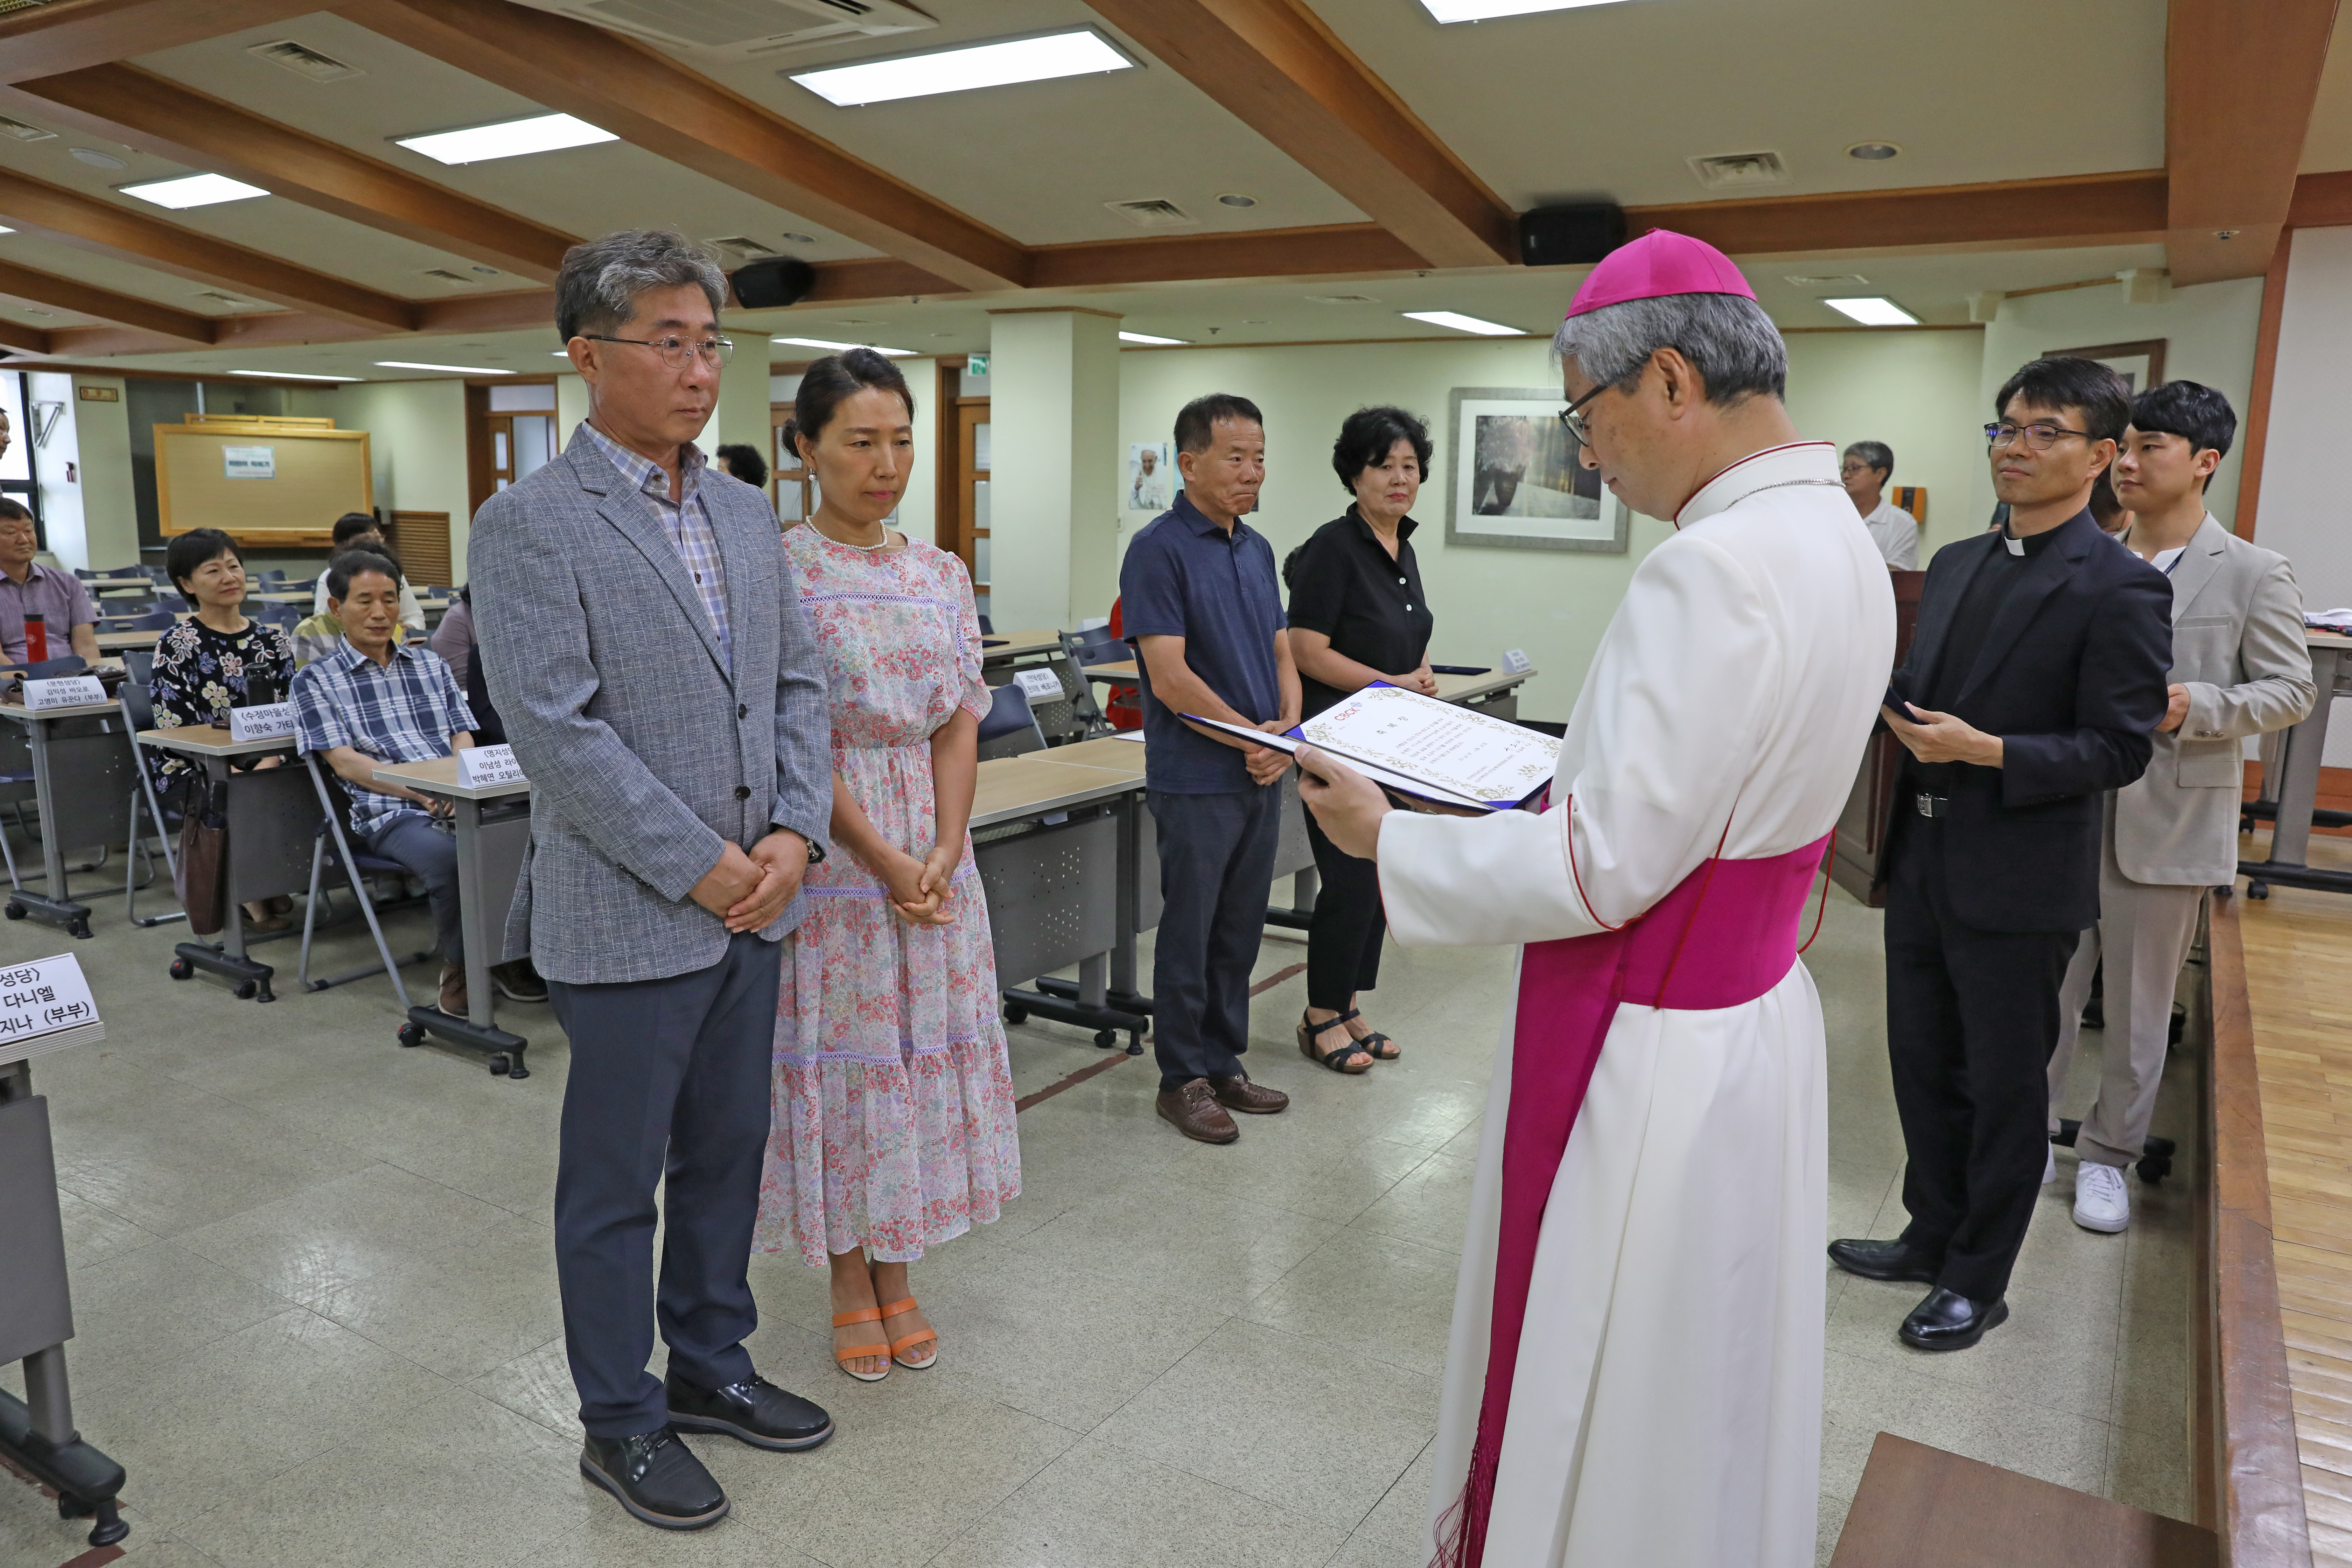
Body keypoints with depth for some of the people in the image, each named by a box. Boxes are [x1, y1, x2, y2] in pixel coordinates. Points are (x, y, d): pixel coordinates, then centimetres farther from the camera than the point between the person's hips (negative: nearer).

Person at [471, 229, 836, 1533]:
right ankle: (621, 1425, 28)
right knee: (616, 1186, 10)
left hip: (749, 905, 7)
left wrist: (794, 836, -5)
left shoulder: (745, 515, 9)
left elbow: (796, 683, 9)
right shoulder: (530, 524, -12)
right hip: (627, 920, -6)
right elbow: (558, 731, -18)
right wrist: (703, 868, -17)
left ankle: (710, 1366, 39)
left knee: (725, 1157, 19)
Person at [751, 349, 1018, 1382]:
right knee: (839, 1056, 5)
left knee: (920, 1049, 11)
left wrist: (944, 852, -10)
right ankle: (850, 1284, 24)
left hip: (936, 851, 5)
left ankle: (897, 1274, 28)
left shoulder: (940, 574, 7)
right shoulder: (777, 573, -8)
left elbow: (959, 724, 4)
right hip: (829, 852, -4)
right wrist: (886, 859, -16)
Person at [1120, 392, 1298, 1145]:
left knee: (1239, 933, 15)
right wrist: (1253, 738, -14)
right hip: (1196, 780, -7)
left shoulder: (1257, 548, 12)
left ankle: (1225, 1064, 27)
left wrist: (1287, 731, -5)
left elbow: (1281, 650, 14)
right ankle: (1183, 1080, 17)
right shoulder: (1159, 549, -13)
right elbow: (1169, 676, -18)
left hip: (1261, 776, 7)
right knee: (1189, 934, 4)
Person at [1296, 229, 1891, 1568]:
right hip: (1759, 1016, 9)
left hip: (1648, 1056, -9)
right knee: (1710, 1382, 26)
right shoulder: (1839, 541, 6)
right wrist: (1543, 775, 10)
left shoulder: (1715, 570, -26)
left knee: (1591, 1406, 11)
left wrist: (1388, 837, -12)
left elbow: (1602, 871, -24)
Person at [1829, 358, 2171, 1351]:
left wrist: (1984, 749, -25)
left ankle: (1978, 1282, 24)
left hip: (2019, 885, -7)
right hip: (1922, 863, 7)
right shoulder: (1955, 565, 10)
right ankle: (1932, 1236, 36)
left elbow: (2119, 750, -14)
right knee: (1923, 1066, 17)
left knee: (2005, 1087, 8)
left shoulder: (2119, 588, -12)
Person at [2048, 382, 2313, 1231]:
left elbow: (2291, 689, -3)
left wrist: (2195, 708, -20)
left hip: (2168, 819, -2)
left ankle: (2109, 1154, 25)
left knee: (2139, 1004, 10)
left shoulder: (2254, 575, -3)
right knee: (2048, 986, 11)